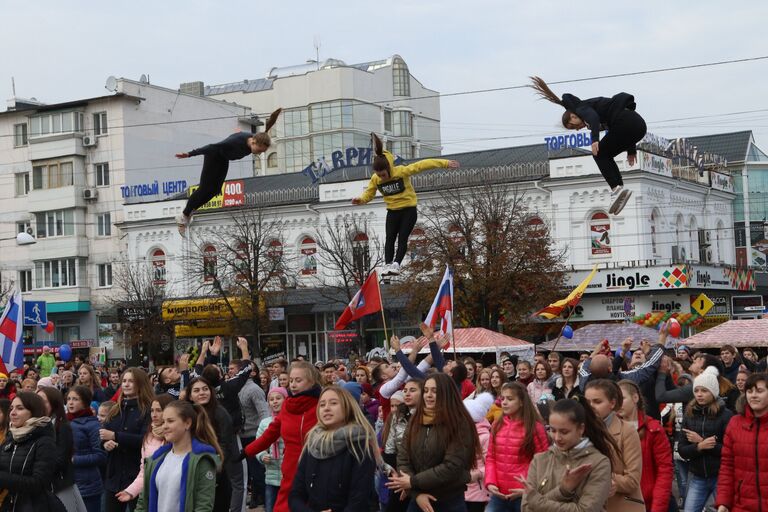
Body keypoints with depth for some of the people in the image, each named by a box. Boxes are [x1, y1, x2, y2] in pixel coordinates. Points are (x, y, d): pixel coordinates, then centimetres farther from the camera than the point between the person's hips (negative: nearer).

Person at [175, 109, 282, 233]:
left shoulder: (255, 139, -20)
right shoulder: (237, 141, -41)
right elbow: (212, 147, -38)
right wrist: (189, 154, -36)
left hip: (223, 160, 7)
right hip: (213, 156, -7)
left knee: (215, 190, 5)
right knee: (205, 188, -6)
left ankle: (189, 212, 16)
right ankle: (184, 216, 6)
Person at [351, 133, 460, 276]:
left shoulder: (401, 171, -20)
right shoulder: (375, 179, -6)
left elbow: (422, 165, -21)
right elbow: (369, 193, 4)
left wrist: (445, 163, -23)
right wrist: (361, 200, -21)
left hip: (409, 209, -4)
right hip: (392, 212, 4)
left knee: (402, 238, -11)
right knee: (390, 238, -6)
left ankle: (396, 264, -16)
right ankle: (388, 265, -9)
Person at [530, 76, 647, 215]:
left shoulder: (581, 107, 8)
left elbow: (593, 117, -16)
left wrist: (595, 139, -29)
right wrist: (631, 150, 31)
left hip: (624, 123, -9)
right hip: (638, 124, 9)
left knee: (600, 154, 3)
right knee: (605, 155, 18)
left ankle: (617, 188, -13)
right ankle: (619, 189, 3)